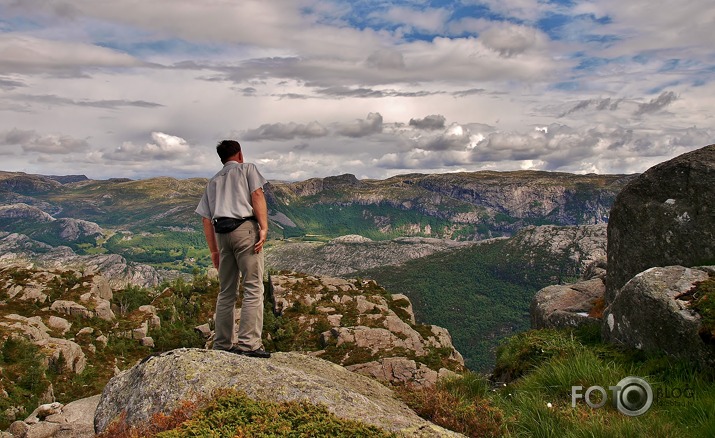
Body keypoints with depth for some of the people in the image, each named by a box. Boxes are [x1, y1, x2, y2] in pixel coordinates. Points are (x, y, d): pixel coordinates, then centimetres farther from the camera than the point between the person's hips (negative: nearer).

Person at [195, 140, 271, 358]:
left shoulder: (213, 181, 26)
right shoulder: (247, 168, 14)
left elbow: (206, 219, 18)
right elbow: (257, 195, -5)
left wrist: (214, 251, 20)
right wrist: (264, 227, -12)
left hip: (221, 233, 6)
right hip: (244, 228, -5)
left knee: (226, 292, 11)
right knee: (253, 288, -7)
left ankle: (222, 345, 12)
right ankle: (248, 343, -15)